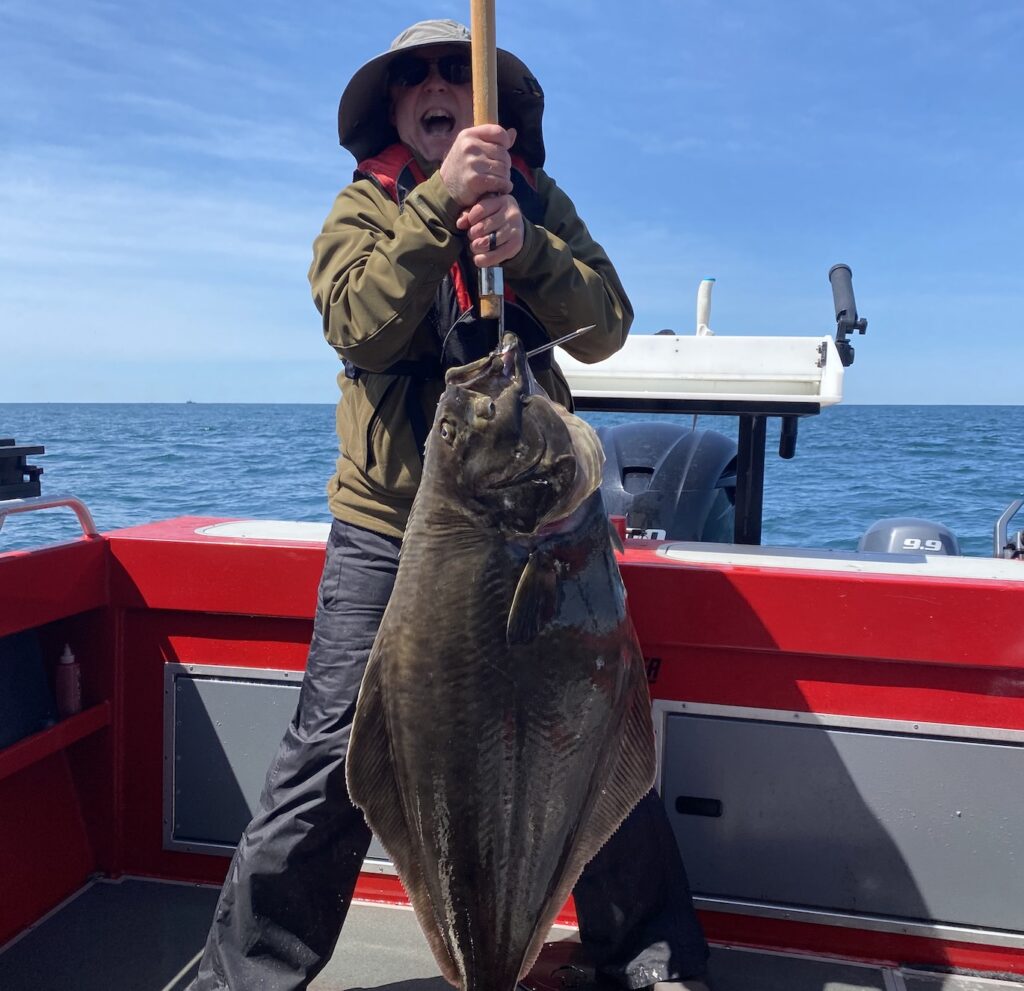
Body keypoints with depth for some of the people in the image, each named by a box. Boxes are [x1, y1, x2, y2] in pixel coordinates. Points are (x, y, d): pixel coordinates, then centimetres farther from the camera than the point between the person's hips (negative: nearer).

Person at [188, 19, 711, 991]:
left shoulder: (539, 202, 9)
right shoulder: (363, 207, 4)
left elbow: (605, 325, -5)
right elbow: (360, 325, -16)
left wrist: (523, 247, -21)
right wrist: (442, 200, -23)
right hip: (388, 526, -1)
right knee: (331, 755, -2)